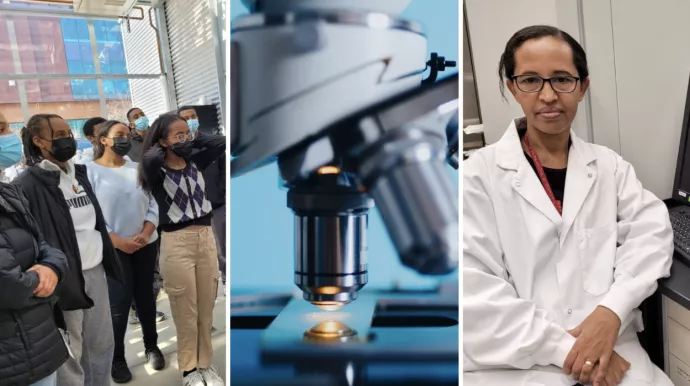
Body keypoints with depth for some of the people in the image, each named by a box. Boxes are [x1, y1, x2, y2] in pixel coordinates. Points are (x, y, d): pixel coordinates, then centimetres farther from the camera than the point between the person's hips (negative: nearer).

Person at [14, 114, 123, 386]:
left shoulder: (79, 173, 11)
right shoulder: (27, 186, -14)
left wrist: (108, 263, 16)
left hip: (96, 272, 7)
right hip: (64, 280, -7)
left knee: (102, 344, 18)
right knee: (69, 355, 8)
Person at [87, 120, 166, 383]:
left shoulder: (138, 169, 7)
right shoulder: (89, 171, -5)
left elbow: (153, 204, 4)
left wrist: (146, 234, -11)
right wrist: (118, 241, -17)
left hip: (145, 246, 4)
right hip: (113, 249, -3)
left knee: (145, 297, 13)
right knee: (119, 303, -1)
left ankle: (151, 346, 29)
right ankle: (117, 358, 18)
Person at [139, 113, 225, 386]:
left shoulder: (196, 161, 7)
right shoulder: (157, 171, -7)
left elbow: (222, 143, 2)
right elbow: (149, 160, -29)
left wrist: (193, 141, 2)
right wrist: (164, 148, -9)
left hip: (206, 237, 5)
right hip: (177, 242, -4)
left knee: (207, 310, 13)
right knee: (186, 313, 7)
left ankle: (206, 364, 30)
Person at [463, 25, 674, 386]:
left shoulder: (609, 165, 10)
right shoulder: (479, 175, -4)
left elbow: (651, 230, -3)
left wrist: (612, 310, -18)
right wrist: (564, 347, -14)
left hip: (609, 347, 3)